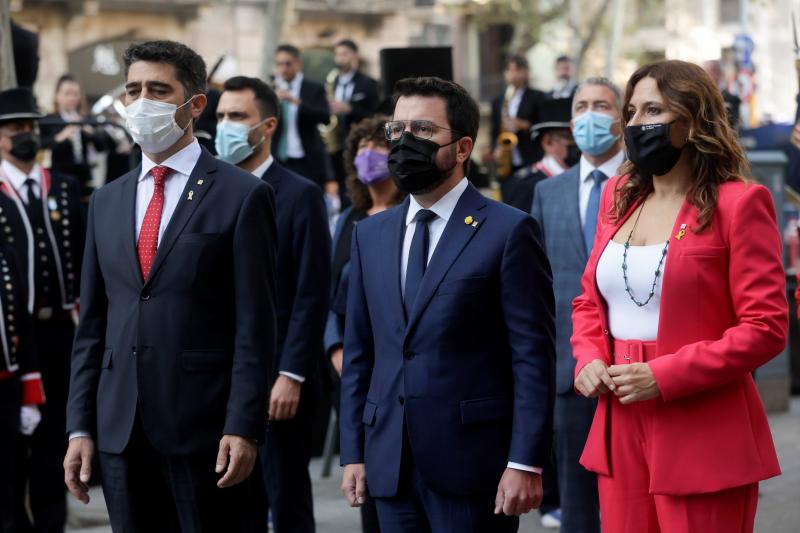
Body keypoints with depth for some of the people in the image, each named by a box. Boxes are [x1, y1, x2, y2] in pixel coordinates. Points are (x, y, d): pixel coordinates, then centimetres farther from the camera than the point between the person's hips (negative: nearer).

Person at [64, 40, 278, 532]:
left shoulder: (242, 196, -3)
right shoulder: (107, 202, 14)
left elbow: (255, 326, -7)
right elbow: (93, 326, 14)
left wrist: (243, 428, -14)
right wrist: (80, 428, 8)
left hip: (205, 427, -5)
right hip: (121, 431, 5)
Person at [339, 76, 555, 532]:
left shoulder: (509, 232, -4)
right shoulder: (371, 235, 13)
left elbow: (533, 358, -8)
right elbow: (359, 354, 15)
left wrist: (526, 463, -13)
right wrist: (354, 452, 9)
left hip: (472, 463, -5)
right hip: (391, 467, 5)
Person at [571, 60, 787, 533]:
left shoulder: (738, 203, -8)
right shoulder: (619, 197, 12)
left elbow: (766, 328, -13)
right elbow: (589, 300, 21)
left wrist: (663, 376, -18)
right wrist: (589, 357, 0)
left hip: (702, 439, -6)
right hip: (620, 429, 6)